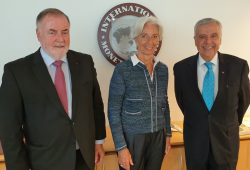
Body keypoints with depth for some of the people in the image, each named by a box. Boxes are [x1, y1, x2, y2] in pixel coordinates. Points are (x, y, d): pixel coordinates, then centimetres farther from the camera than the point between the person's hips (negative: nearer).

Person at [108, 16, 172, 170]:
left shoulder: (163, 69, 3)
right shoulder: (123, 69, -12)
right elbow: (114, 111, -11)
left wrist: (168, 134, 12)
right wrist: (121, 147, -13)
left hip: (158, 138, 5)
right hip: (133, 138, -4)